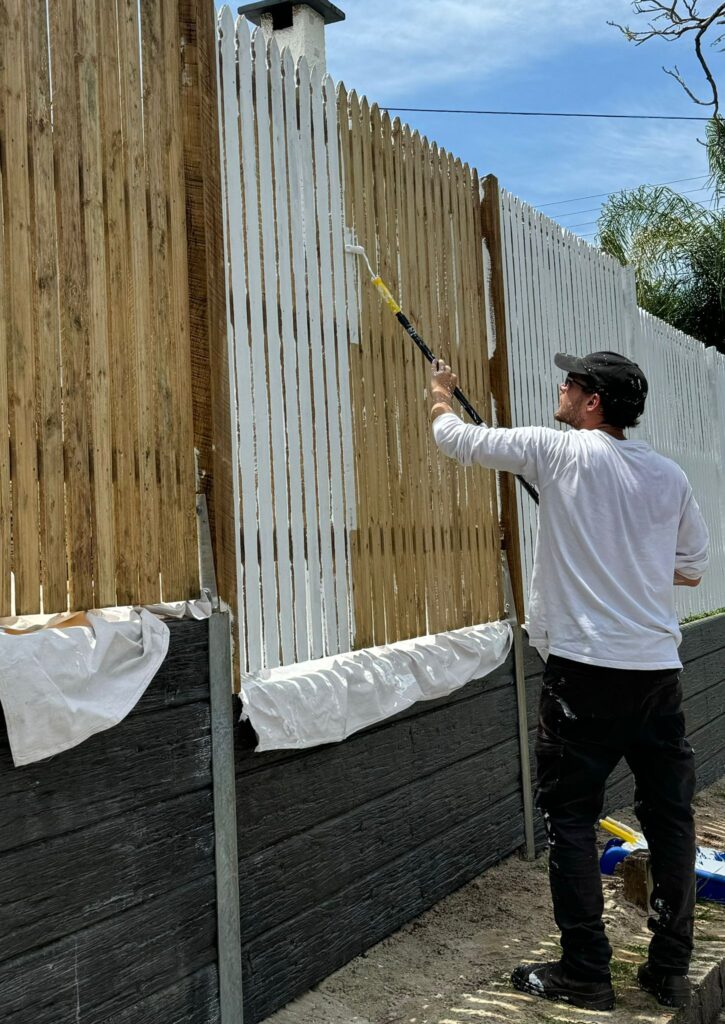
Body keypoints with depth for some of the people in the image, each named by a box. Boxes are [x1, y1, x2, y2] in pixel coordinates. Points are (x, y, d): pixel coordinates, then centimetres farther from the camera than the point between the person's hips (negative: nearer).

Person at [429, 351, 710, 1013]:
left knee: (571, 817, 4)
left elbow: (461, 441, 6)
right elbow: (693, 568, 18)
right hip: (660, 669, 5)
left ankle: (586, 975, 8)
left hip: (585, 669, -5)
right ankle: (671, 971, 20)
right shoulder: (669, 475, 8)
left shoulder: (561, 451, -5)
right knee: (670, 817, 12)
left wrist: (441, 395, 27)